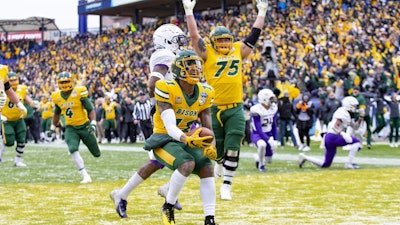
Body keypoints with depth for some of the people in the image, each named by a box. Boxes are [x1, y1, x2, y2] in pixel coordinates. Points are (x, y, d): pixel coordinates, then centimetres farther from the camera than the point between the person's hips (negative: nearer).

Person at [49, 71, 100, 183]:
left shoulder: (79, 92, -14)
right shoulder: (57, 97, 0)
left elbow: (90, 110, -12)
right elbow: (57, 113, 19)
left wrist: (93, 123, -24)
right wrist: (53, 127, 21)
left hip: (84, 126, -2)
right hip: (71, 128, 2)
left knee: (96, 154, 9)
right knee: (73, 150, -25)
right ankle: (85, 176, -19)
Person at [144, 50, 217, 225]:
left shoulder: (204, 94, -1)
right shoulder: (167, 89, -19)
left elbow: (208, 128, -1)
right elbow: (170, 127, -25)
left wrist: (210, 146, -23)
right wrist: (188, 139, -44)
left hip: (187, 140, 6)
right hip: (164, 140, -6)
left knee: (207, 169, -17)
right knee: (187, 164, -31)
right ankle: (168, 207, -9)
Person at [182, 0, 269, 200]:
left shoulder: (238, 50, 9)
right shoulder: (207, 53, 1)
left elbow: (254, 36, 16)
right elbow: (194, 35, -6)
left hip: (235, 109, 1)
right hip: (213, 109, -1)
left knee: (232, 149, -6)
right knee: (217, 147, 11)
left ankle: (226, 186, 0)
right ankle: (220, 161, 46)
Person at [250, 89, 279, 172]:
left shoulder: (273, 108, -2)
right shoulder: (256, 110, -24)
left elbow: (274, 126, 8)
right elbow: (258, 130, -25)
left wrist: (275, 140, 1)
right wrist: (269, 140, -31)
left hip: (269, 134, 6)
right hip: (257, 134, -6)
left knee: (268, 160, 5)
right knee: (262, 144, -39)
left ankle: (258, 158, 42)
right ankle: (261, 165, -12)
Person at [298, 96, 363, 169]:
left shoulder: (347, 115, 17)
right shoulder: (343, 113, -13)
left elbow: (355, 126, 24)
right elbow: (335, 126, -23)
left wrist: (361, 118, 10)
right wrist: (343, 134, -34)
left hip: (329, 138, 10)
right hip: (333, 137, -10)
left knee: (325, 164, 13)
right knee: (356, 142, -14)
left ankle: (304, 158, 13)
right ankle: (348, 163, -14)